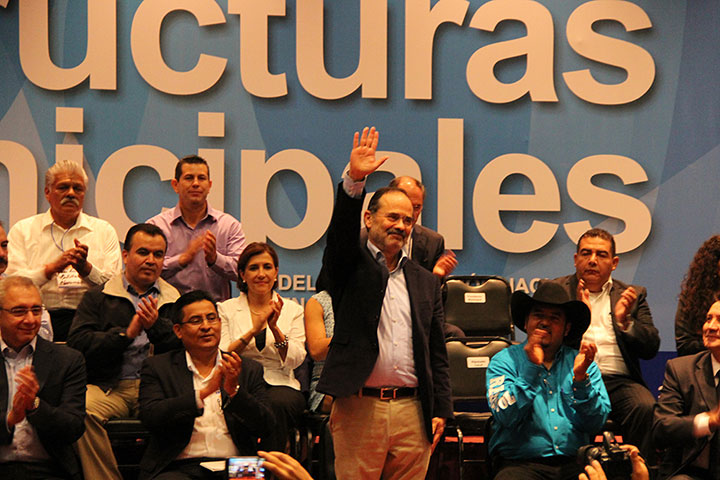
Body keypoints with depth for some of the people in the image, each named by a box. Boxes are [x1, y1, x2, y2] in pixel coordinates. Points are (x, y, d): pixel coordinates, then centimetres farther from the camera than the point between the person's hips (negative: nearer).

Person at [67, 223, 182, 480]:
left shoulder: (175, 300, 22)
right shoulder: (97, 297, 18)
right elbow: (77, 343, 2)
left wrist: (156, 326, -7)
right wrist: (126, 334, -8)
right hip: (110, 387, 0)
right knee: (83, 409, -34)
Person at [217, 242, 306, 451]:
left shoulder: (292, 310, 13)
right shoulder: (226, 309, 12)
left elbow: (295, 360, 1)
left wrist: (275, 328, -13)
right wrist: (253, 330, -13)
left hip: (280, 385, 1)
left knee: (276, 402, -36)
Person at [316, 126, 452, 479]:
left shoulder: (425, 282, 18)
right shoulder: (351, 266, 9)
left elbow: (437, 353, 16)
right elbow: (341, 229, -13)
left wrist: (441, 410, 8)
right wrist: (354, 180, -28)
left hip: (412, 410, 3)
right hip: (359, 408, -3)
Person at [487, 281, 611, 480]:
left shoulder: (580, 362, 14)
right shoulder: (504, 361, 7)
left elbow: (595, 424, 4)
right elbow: (505, 416, -8)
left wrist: (581, 378, -10)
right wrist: (533, 367, -12)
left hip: (574, 463, 2)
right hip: (520, 463, -2)